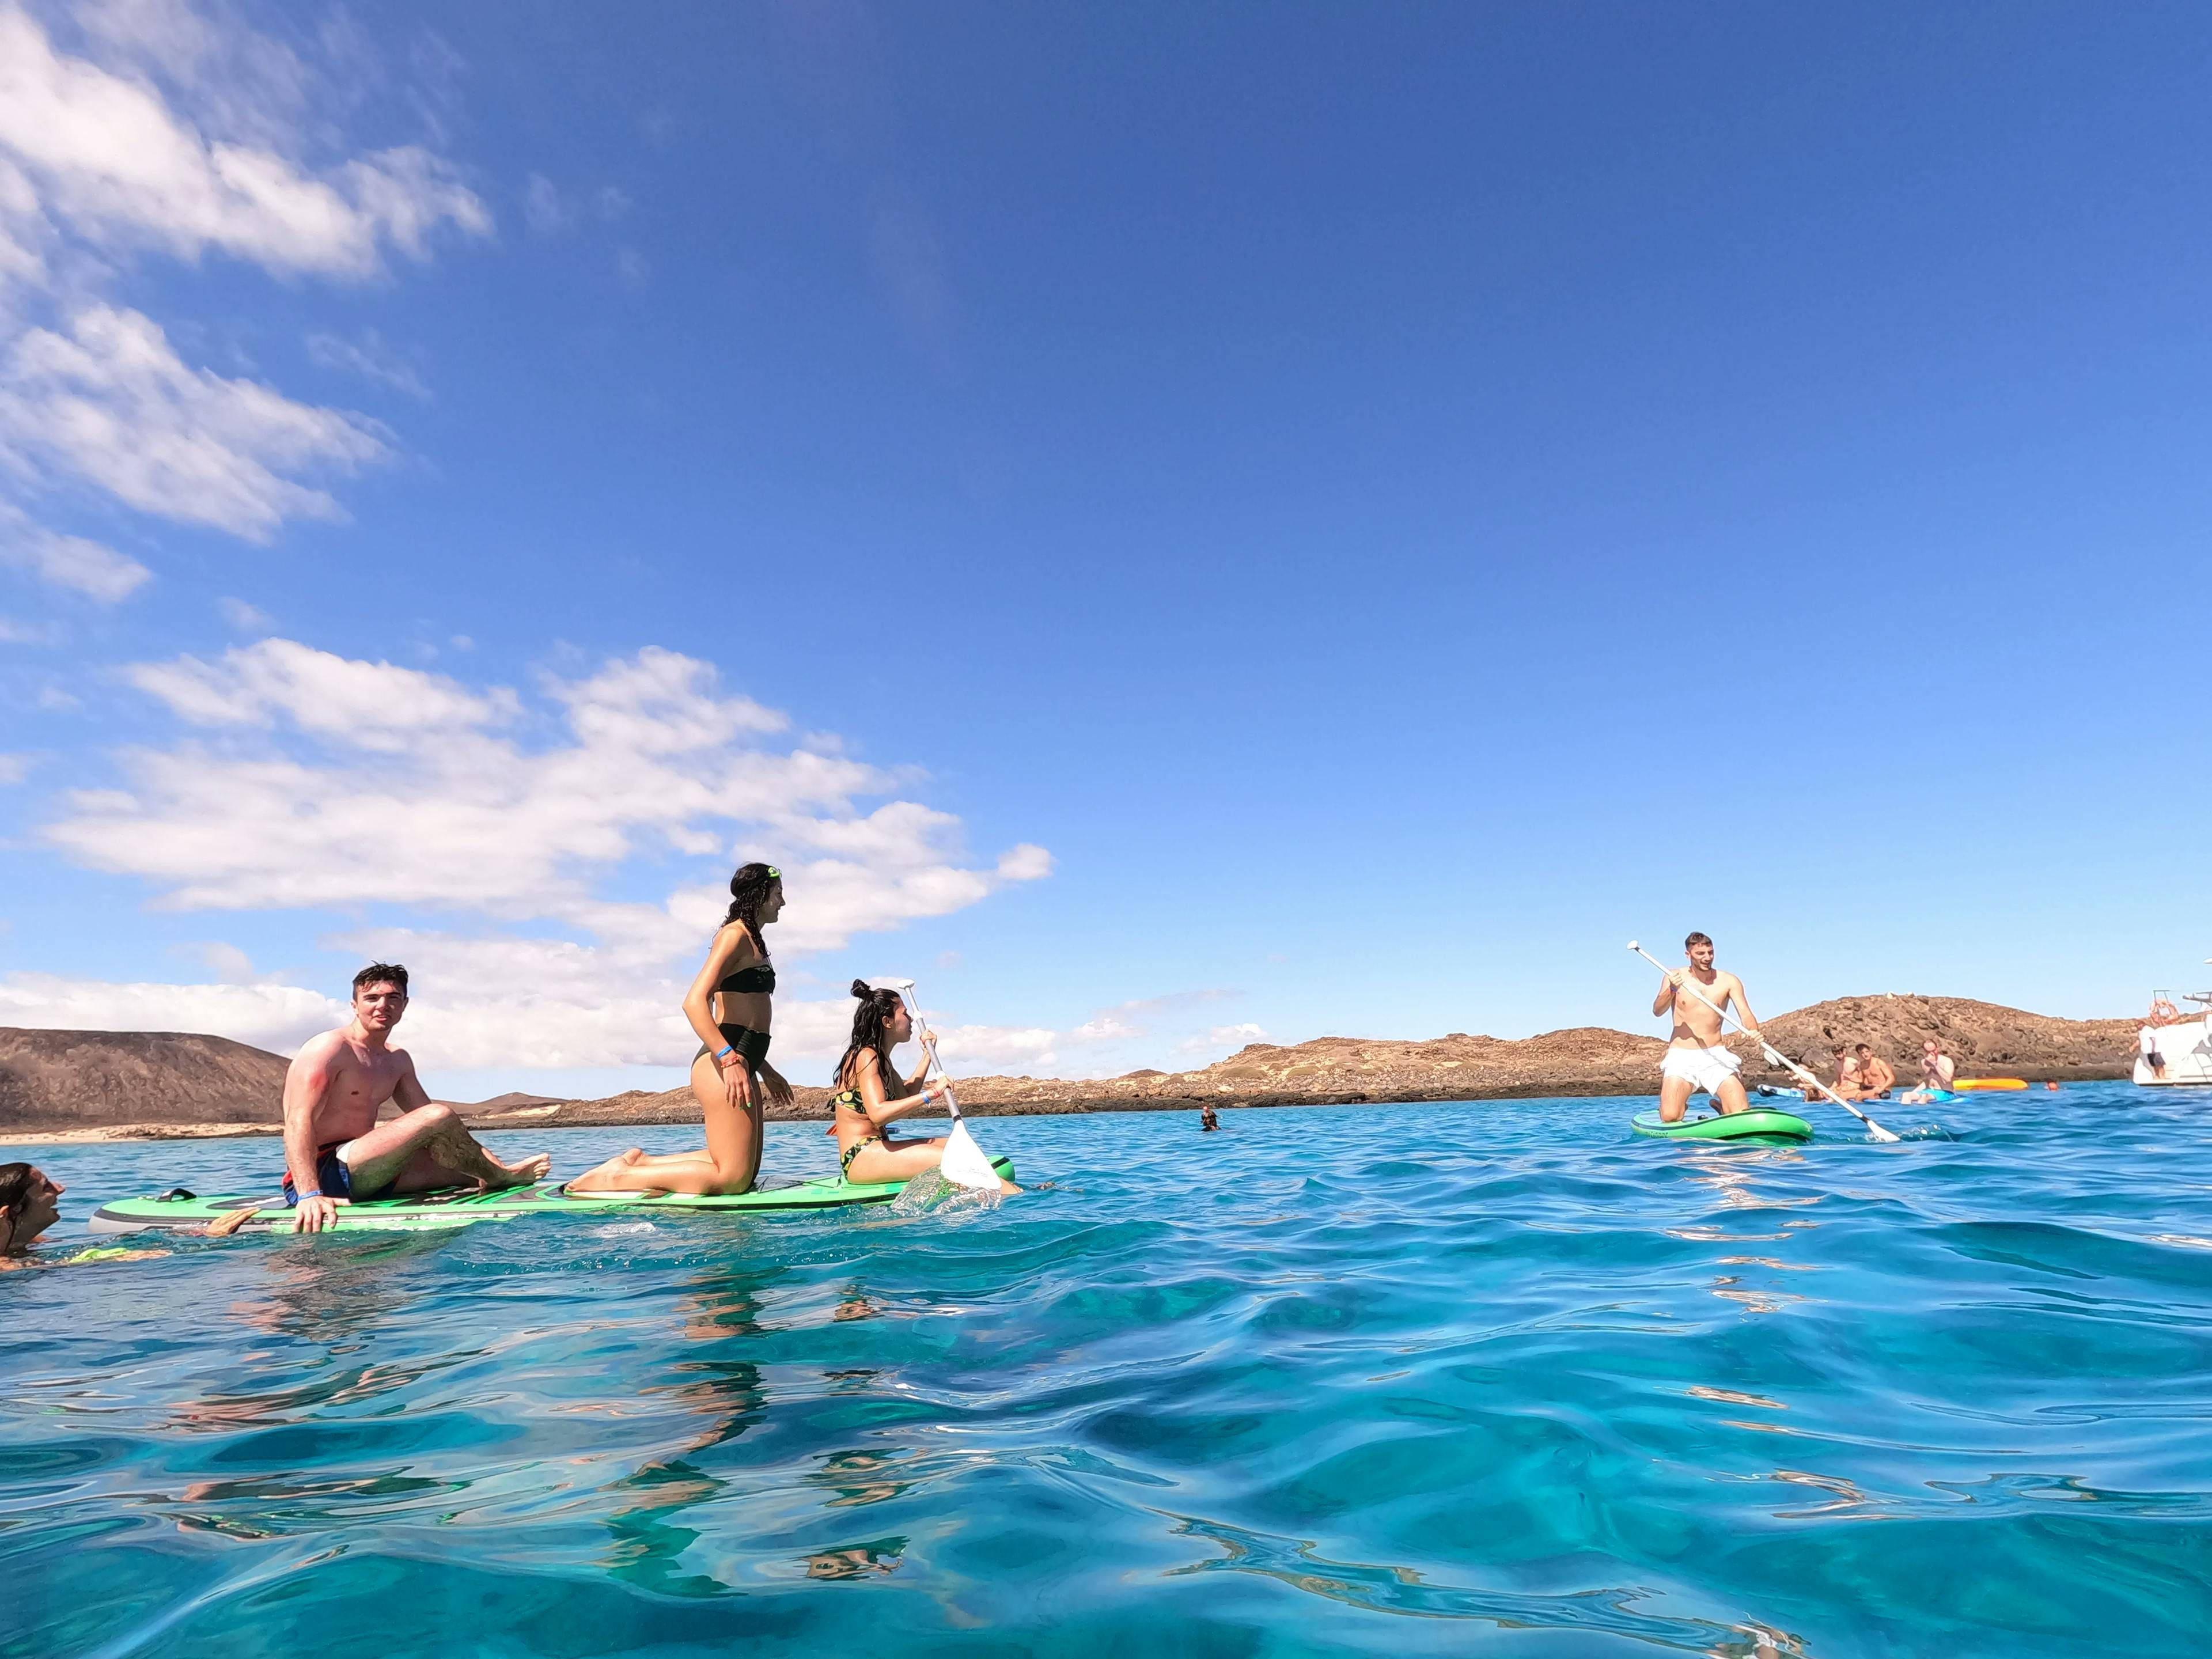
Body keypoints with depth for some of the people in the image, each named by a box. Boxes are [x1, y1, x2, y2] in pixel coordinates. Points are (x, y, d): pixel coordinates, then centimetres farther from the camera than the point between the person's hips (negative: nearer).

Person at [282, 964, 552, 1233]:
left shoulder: (398, 1060, 15)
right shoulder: (330, 1048, -12)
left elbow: (425, 1118, 15)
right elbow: (298, 1122, -23)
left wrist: (486, 1161, 2)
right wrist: (310, 1195, -36)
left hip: (366, 1175, 10)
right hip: (320, 1176, -10)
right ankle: (503, 1176, -3)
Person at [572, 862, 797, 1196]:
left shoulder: (753, 942, 22)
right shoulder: (735, 934, -8)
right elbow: (694, 1002, -21)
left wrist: (766, 1072, 26)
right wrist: (730, 1060, -28)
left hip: (740, 1064, 10)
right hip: (722, 1065, -10)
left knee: (746, 1170, 13)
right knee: (732, 1178, -13)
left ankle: (640, 1162, 16)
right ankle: (617, 1177, -7)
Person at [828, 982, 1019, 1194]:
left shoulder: (880, 1057, 18)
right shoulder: (866, 1056, -14)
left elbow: (906, 1096, 29)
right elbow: (878, 1114, -29)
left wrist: (928, 1053, 26)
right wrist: (932, 1094, -28)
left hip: (872, 1151, 11)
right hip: (860, 1158, -11)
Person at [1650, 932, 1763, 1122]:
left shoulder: (1729, 981, 2)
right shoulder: (1675, 977, 1)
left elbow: (1746, 1014, -8)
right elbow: (1658, 1011, -10)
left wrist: (1753, 1030, -32)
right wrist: (1671, 991, -30)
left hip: (1716, 1057, 1)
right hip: (1681, 1057, -1)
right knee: (1670, 1118, -18)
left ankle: (1721, 1106, 22)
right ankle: (1679, 1104, 20)